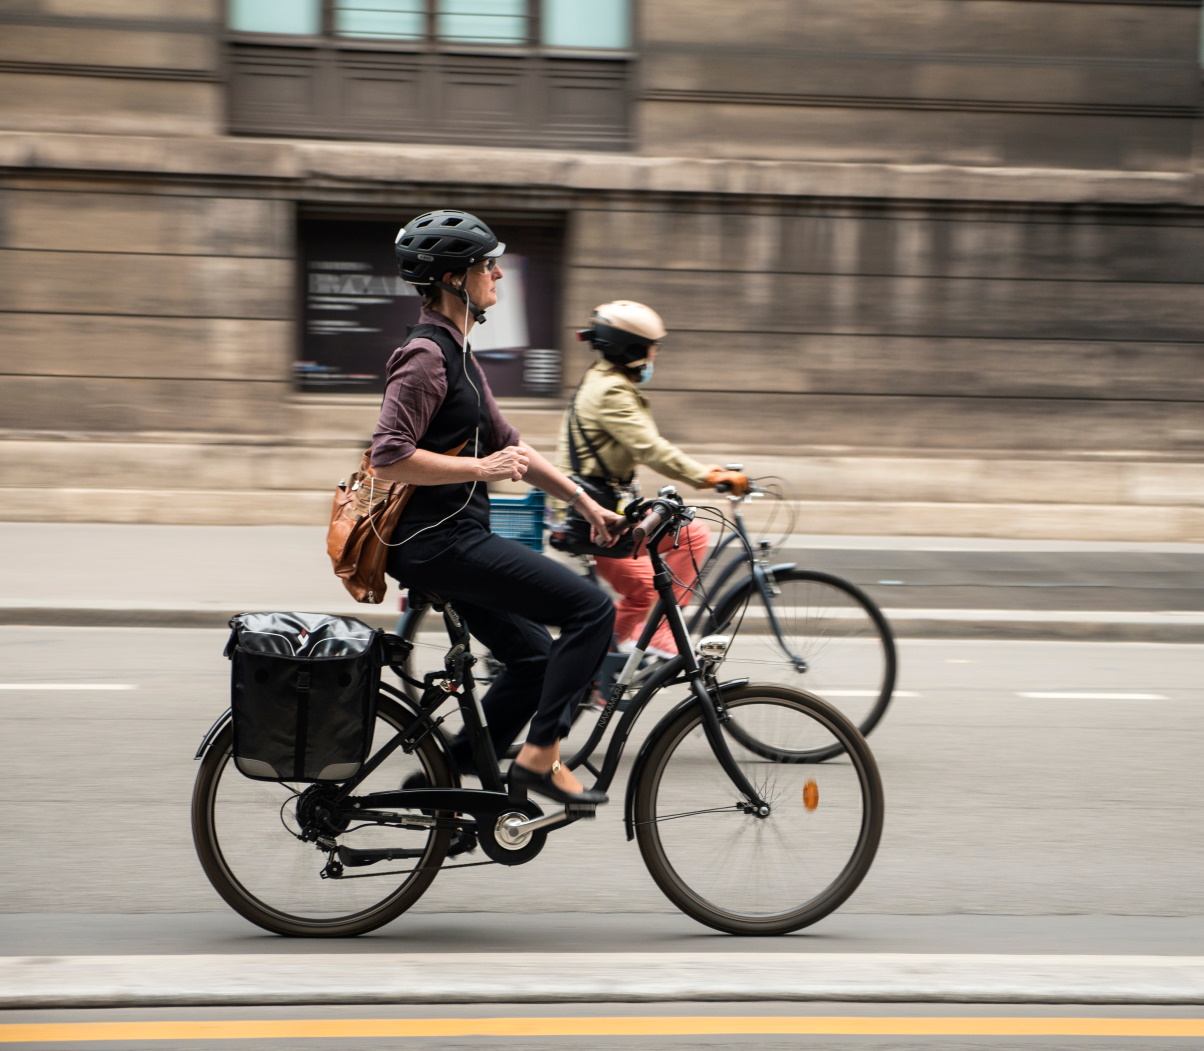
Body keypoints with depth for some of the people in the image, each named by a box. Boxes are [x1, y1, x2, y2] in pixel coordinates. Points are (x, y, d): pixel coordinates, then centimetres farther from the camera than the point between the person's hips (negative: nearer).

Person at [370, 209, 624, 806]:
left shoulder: (454, 353, 17)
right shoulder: (427, 356, -15)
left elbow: (506, 444, 23)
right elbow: (389, 457, -24)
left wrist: (586, 504, 21)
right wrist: (482, 469, -20)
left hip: (451, 539, 10)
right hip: (440, 540, -10)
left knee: (536, 657, 15)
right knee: (592, 609, -13)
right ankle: (539, 756, -10)